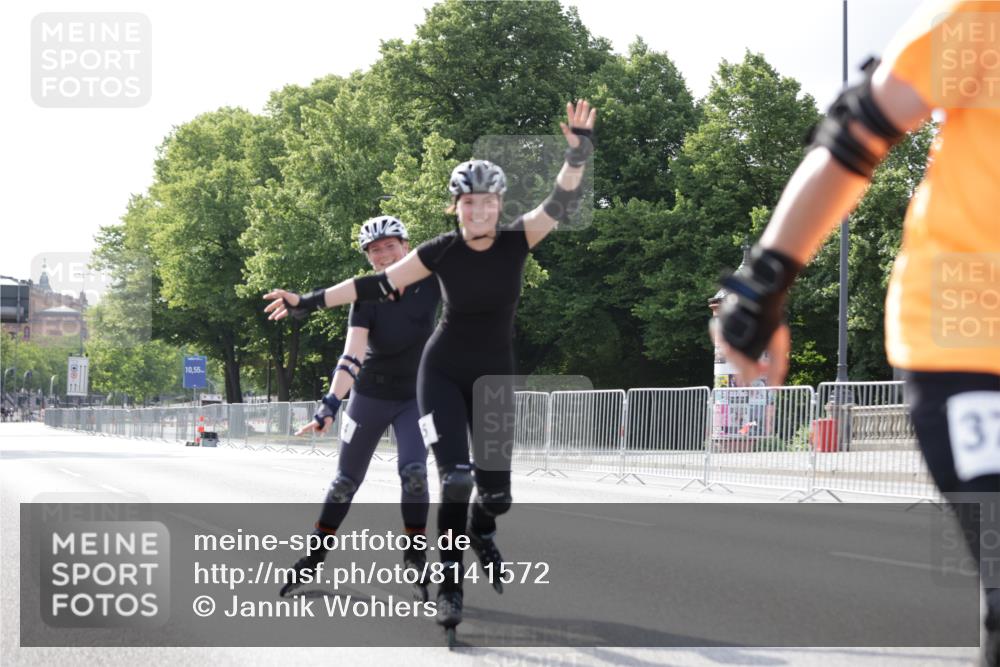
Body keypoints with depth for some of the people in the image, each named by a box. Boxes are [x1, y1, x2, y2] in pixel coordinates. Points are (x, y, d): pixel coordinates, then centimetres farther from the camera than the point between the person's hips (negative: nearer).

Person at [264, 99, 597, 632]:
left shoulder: (517, 240, -11)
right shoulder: (443, 251, -12)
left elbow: (562, 203, -25)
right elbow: (378, 284, -6)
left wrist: (578, 154, -42)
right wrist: (308, 303, -7)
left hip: (494, 377, 2)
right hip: (442, 373, -1)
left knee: (495, 492, -1)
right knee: (455, 477, -18)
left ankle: (481, 531, 36)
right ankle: (449, 584, -3)